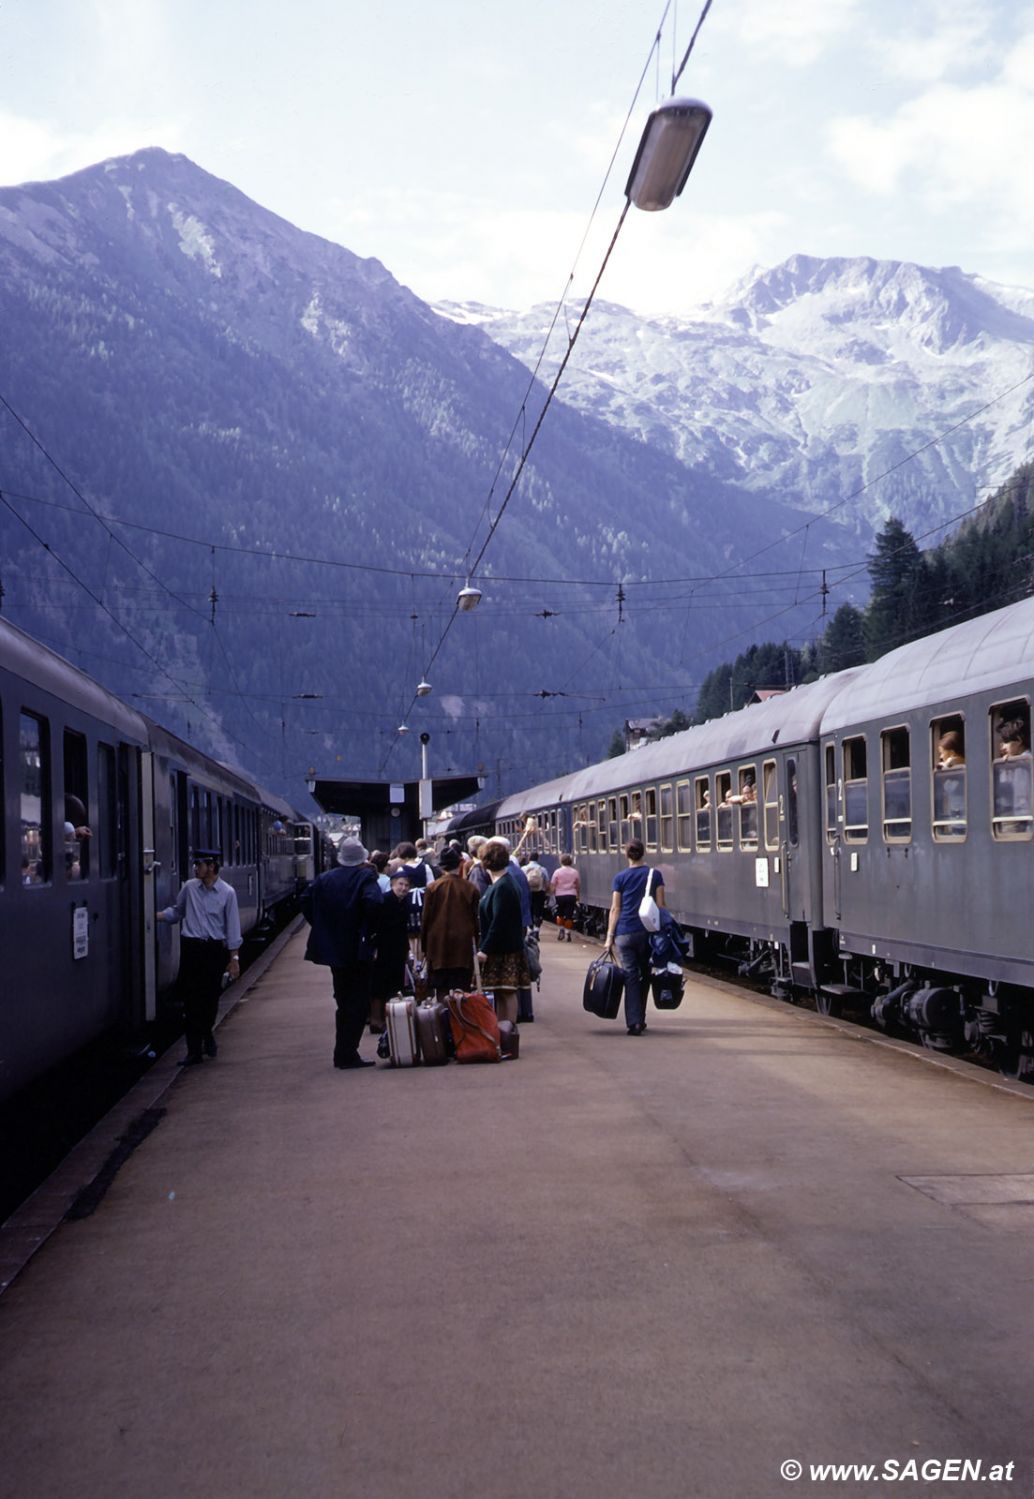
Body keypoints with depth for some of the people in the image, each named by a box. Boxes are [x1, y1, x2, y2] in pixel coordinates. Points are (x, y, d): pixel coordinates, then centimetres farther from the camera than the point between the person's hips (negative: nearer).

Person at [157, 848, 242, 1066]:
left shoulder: (227, 893, -4)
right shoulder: (189, 887, 4)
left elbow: (232, 927, -2)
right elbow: (177, 911, 18)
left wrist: (234, 958, -3)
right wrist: (157, 916, 2)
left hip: (214, 950, -1)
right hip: (191, 948, 2)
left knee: (210, 998, 6)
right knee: (191, 1000, -2)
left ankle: (206, 1034, 35)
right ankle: (194, 1050, 2)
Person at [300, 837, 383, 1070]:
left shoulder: (325, 879, 6)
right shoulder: (366, 877, -10)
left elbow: (306, 899, 5)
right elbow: (374, 902, -26)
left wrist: (322, 927, 9)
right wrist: (370, 931, -12)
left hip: (332, 947, 6)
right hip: (358, 950, -6)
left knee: (344, 1002, 17)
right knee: (358, 1002, 0)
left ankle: (342, 1053, 19)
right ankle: (347, 1054, -4)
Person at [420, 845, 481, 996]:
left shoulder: (432, 888, -3)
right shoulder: (470, 888, -1)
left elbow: (425, 918, 1)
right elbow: (476, 918, 3)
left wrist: (424, 945, 11)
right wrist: (477, 945, 12)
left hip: (438, 946, 0)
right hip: (464, 947, 0)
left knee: (441, 992, 4)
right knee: (462, 992, 3)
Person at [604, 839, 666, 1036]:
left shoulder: (620, 878, 1)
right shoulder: (655, 875, 3)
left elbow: (615, 909, 0)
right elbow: (660, 905, 1)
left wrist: (610, 936, 3)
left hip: (625, 933, -1)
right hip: (648, 931, 1)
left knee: (630, 977, -2)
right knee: (644, 976, 15)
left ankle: (634, 1022, -11)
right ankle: (640, 1019, 23)